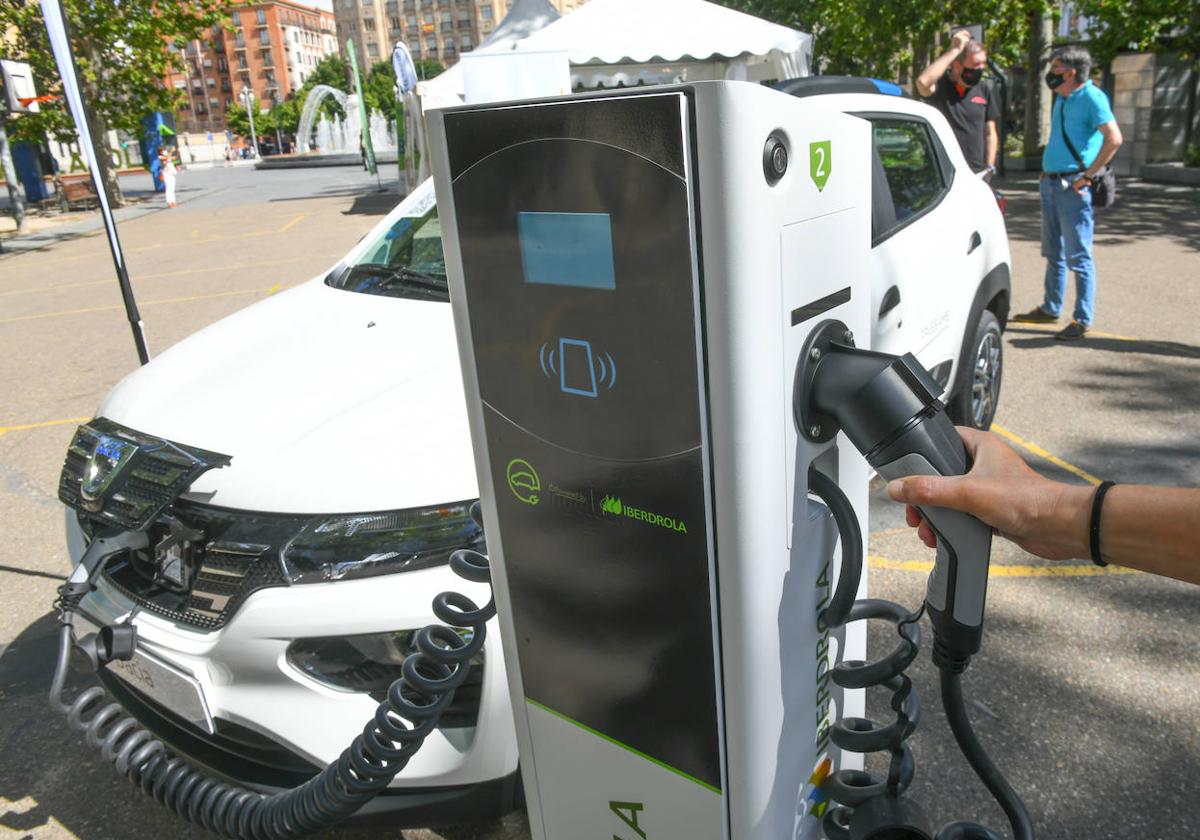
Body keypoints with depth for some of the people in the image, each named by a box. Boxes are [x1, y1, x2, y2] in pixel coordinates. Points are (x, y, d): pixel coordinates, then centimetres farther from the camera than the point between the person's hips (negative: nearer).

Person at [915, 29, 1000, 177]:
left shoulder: (985, 90, 10)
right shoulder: (941, 86, -2)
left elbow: (990, 133, 15)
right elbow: (923, 82, -27)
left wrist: (989, 167, 5)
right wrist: (954, 50, -18)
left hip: (977, 172, 4)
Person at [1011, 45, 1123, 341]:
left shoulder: (1091, 97, -12)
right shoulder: (1060, 99, 14)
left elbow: (1114, 138, -21)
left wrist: (1088, 174, -19)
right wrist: (1046, 173, 16)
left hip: (1073, 187, -9)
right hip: (1050, 183, 9)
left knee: (1078, 257, -4)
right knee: (1053, 254, 17)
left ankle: (1082, 320, 1)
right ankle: (1050, 309, 28)